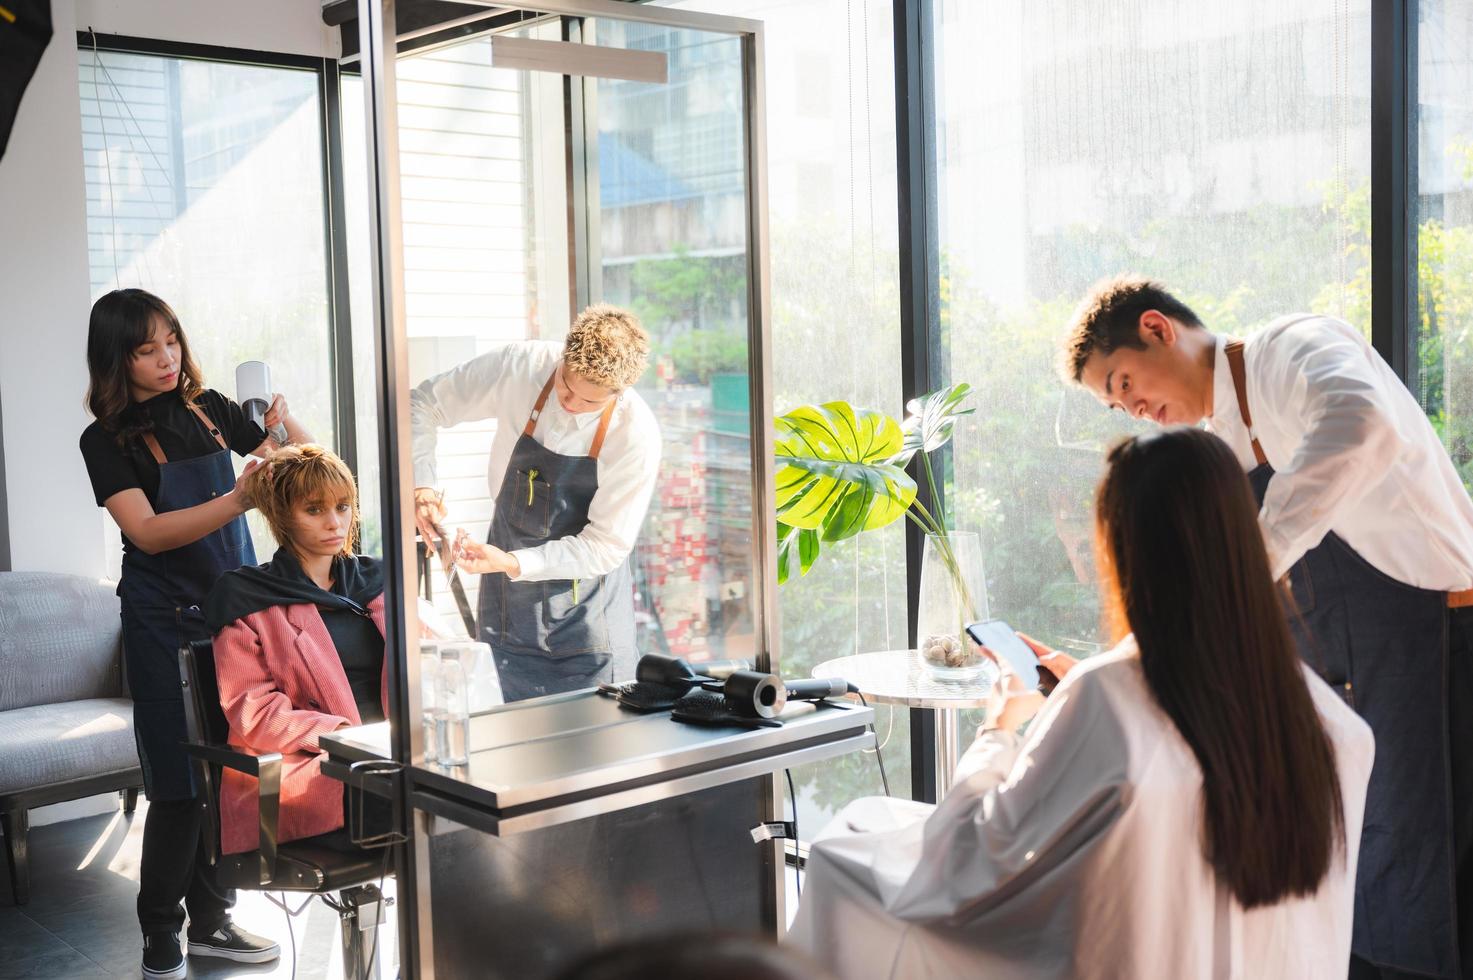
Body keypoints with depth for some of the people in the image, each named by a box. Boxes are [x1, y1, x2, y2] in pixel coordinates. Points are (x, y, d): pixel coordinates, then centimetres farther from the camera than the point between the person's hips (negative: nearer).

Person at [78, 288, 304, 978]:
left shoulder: (208, 408, 6)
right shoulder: (107, 440, -6)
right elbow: (148, 532, -18)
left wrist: (285, 422, -9)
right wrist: (238, 500, -30)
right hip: (167, 621, -4)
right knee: (181, 784, -2)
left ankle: (211, 921, 23)